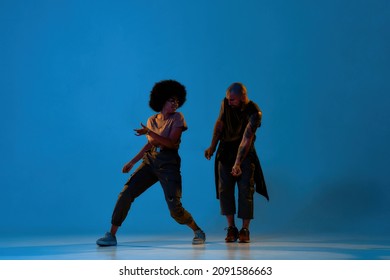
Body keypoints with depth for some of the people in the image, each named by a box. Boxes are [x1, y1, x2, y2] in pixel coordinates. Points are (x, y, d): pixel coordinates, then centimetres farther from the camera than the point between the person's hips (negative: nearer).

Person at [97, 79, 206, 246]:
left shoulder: (177, 118, -4)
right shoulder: (152, 120, 10)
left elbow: (171, 142, -15)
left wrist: (149, 132, -22)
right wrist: (132, 162, 17)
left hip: (168, 165, -4)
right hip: (150, 162, 4)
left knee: (175, 208, -11)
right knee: (126, 193, -9)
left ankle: (197, 231, 16)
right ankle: (111, 235, -1)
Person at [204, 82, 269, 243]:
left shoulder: (254, 113, -21)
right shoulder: (226, 104, -8)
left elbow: (246, 139, -28)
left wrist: (238, 163, -34)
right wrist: (212, 147, 1)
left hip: (245, 154, -3)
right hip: (225, 152, 4)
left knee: (245, 190, -7)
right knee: (224, 189, -4)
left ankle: (244, 230, 0)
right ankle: (231, 228, 3)